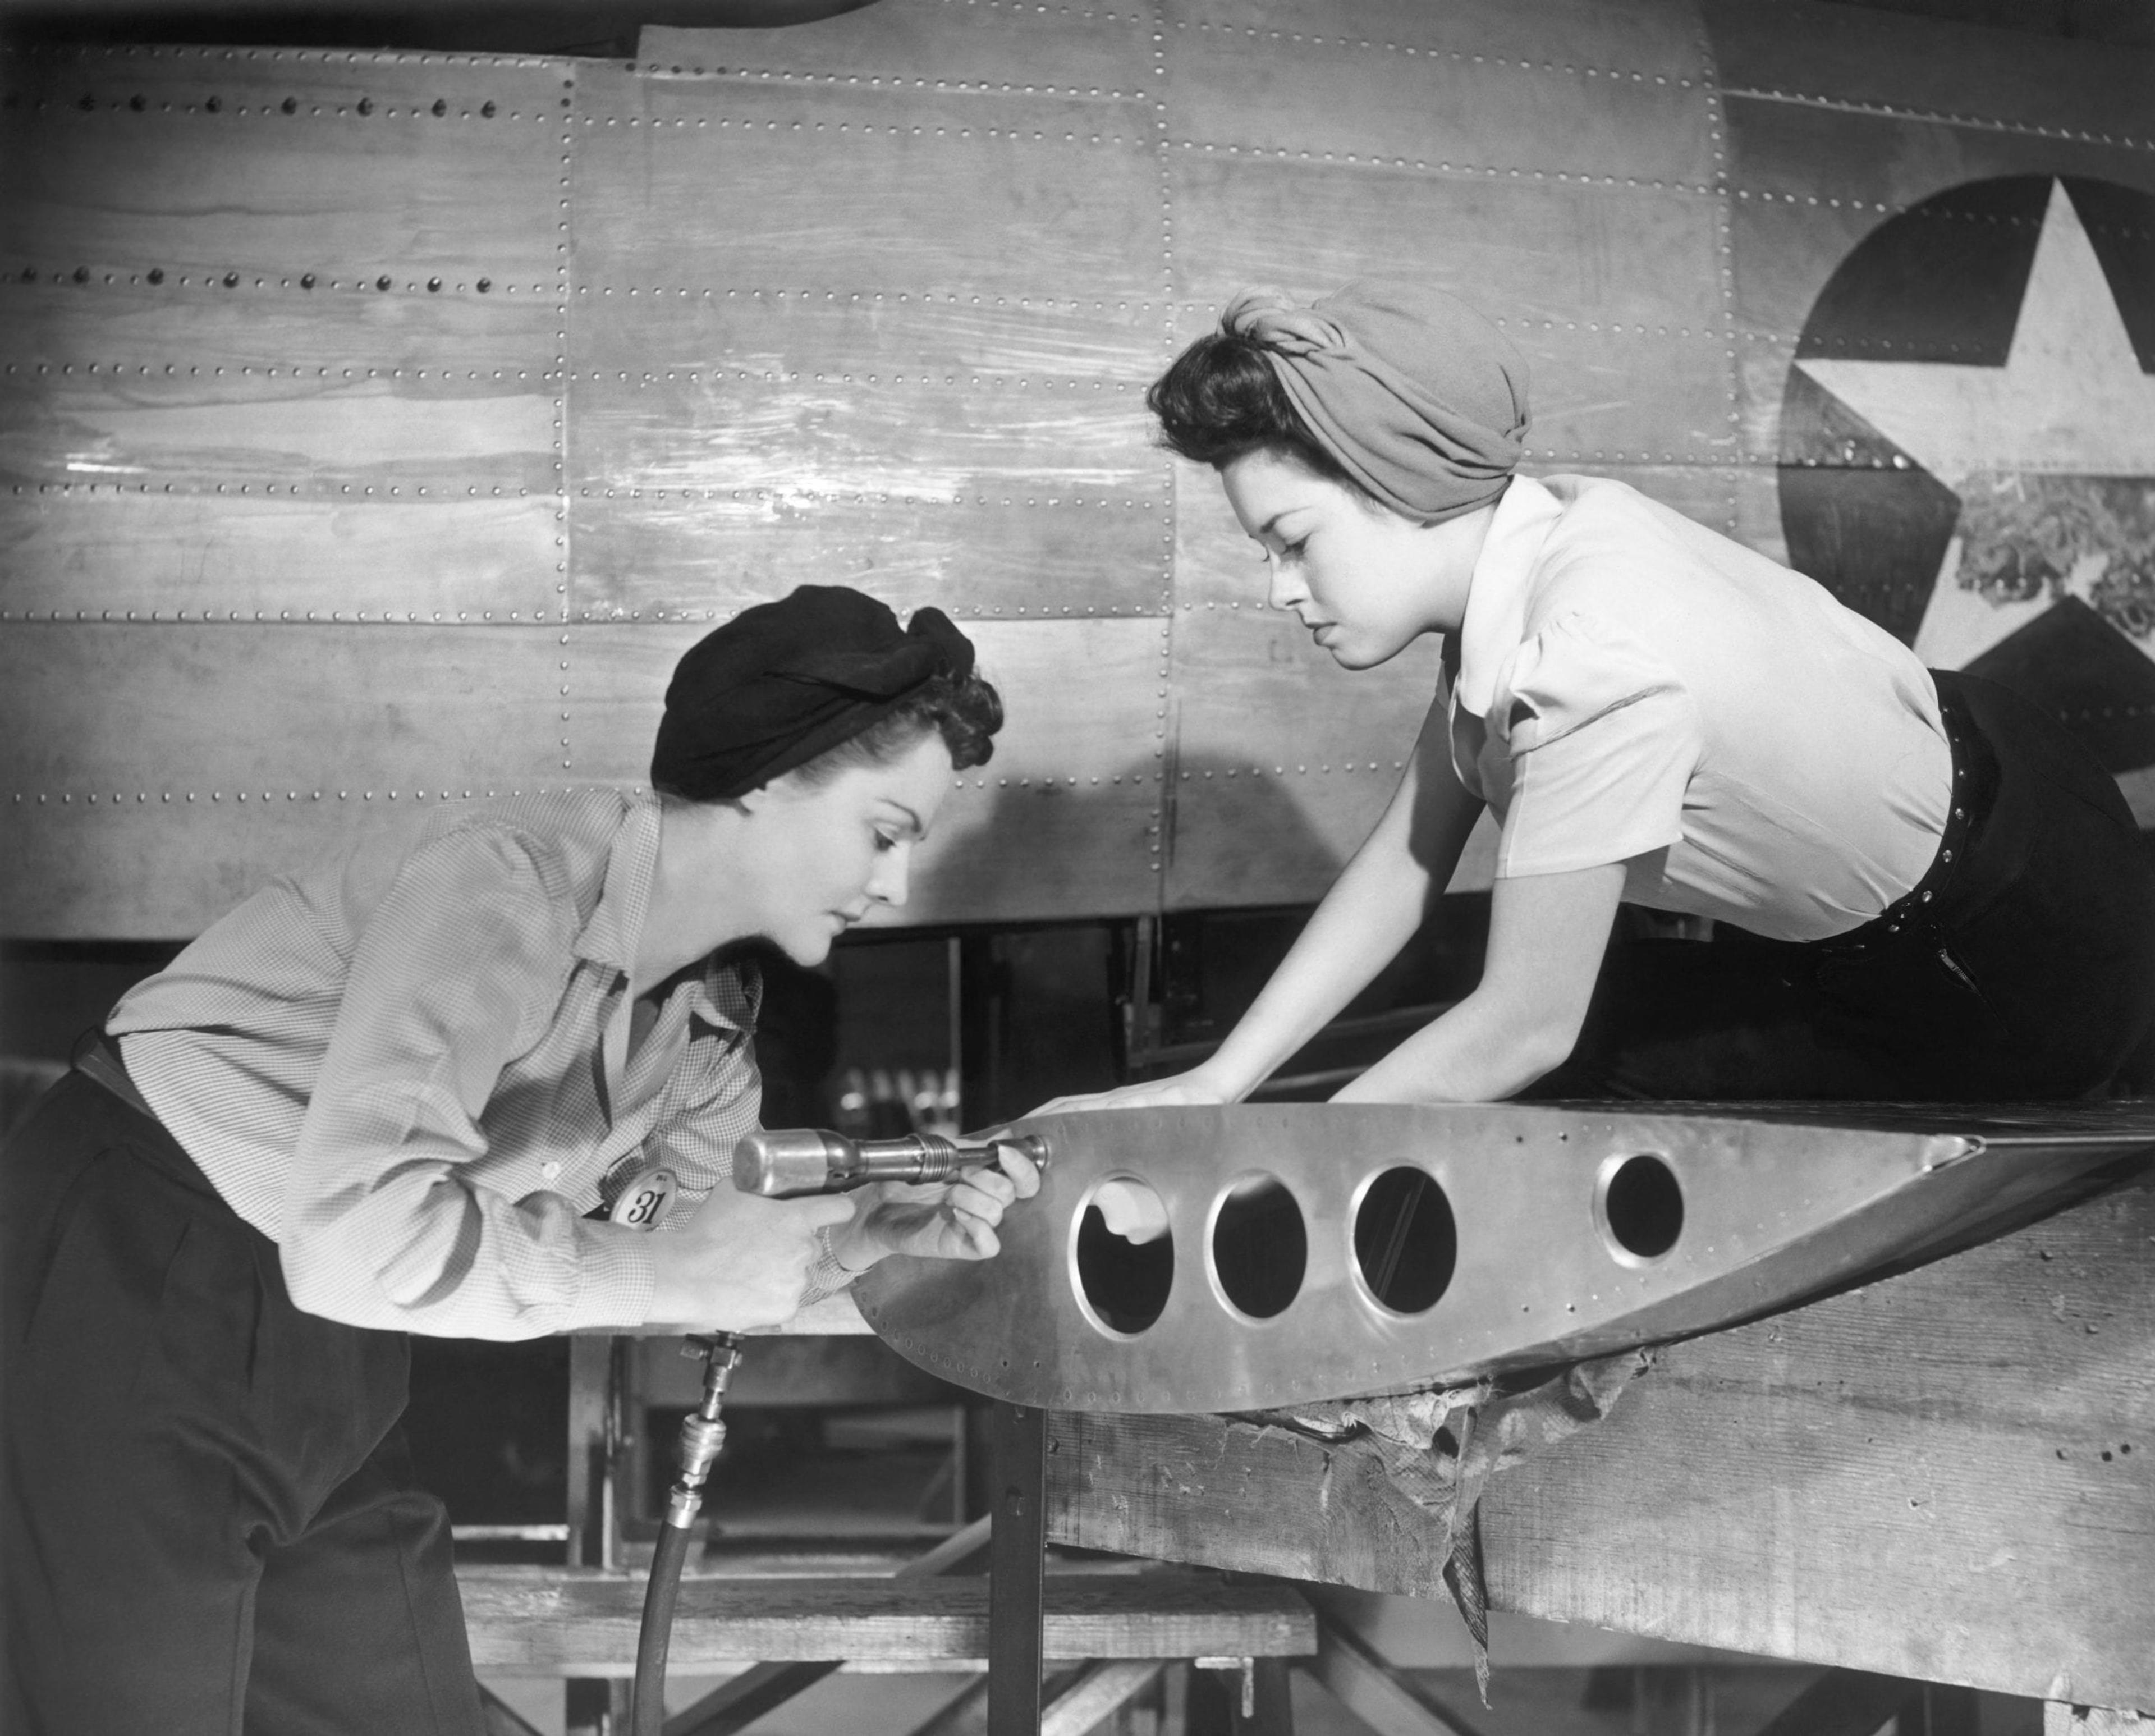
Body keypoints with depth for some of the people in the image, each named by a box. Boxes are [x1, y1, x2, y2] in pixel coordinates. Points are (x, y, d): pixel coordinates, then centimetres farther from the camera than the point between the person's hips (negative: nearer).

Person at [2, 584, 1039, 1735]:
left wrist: (872, 1233, -6)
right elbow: (361, 1241, -37)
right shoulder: (506, 884, -27)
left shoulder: (714, 1017, 0)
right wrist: (663, 1271, -28)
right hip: (126, 1290, -8)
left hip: (326, 1358, 8)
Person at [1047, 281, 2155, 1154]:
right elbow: (1406, 856, -3)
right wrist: (1211, 1087, -6)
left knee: (1590, 1057, -2)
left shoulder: (1595, 661, -35)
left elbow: (1524, 1028, -26)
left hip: (2029, 972, -7)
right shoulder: (1540, 536, -10)